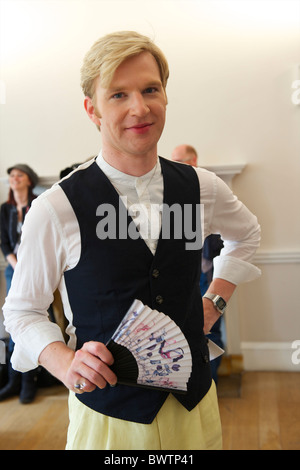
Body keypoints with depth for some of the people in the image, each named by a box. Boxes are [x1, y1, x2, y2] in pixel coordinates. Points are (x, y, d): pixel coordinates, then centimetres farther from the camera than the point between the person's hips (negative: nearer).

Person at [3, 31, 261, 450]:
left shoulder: (202, 188, -4)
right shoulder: (55, 210, -16)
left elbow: (247, 232, 17)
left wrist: (216, 300, 6)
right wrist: (65, 362, -21)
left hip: (195, 404, 4)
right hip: (108, 415, -3)